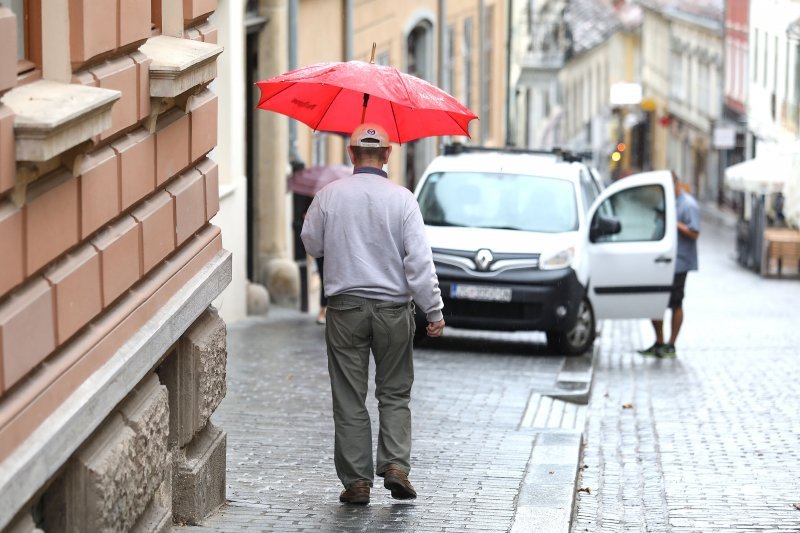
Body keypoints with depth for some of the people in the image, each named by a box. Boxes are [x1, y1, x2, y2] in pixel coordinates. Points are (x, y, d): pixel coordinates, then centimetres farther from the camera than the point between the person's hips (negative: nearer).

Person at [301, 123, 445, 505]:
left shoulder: (329, 196, -2)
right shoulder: (402, 199, -4)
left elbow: (311, 244, 11)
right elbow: (419, 259, -8)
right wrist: (434, 310, -4)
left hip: (345, 307, 0)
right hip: (393, 307, 0)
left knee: (349, 400, 5)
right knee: (394, 394, 13)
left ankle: (356, 481, 5)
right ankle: (395, 465, -2)